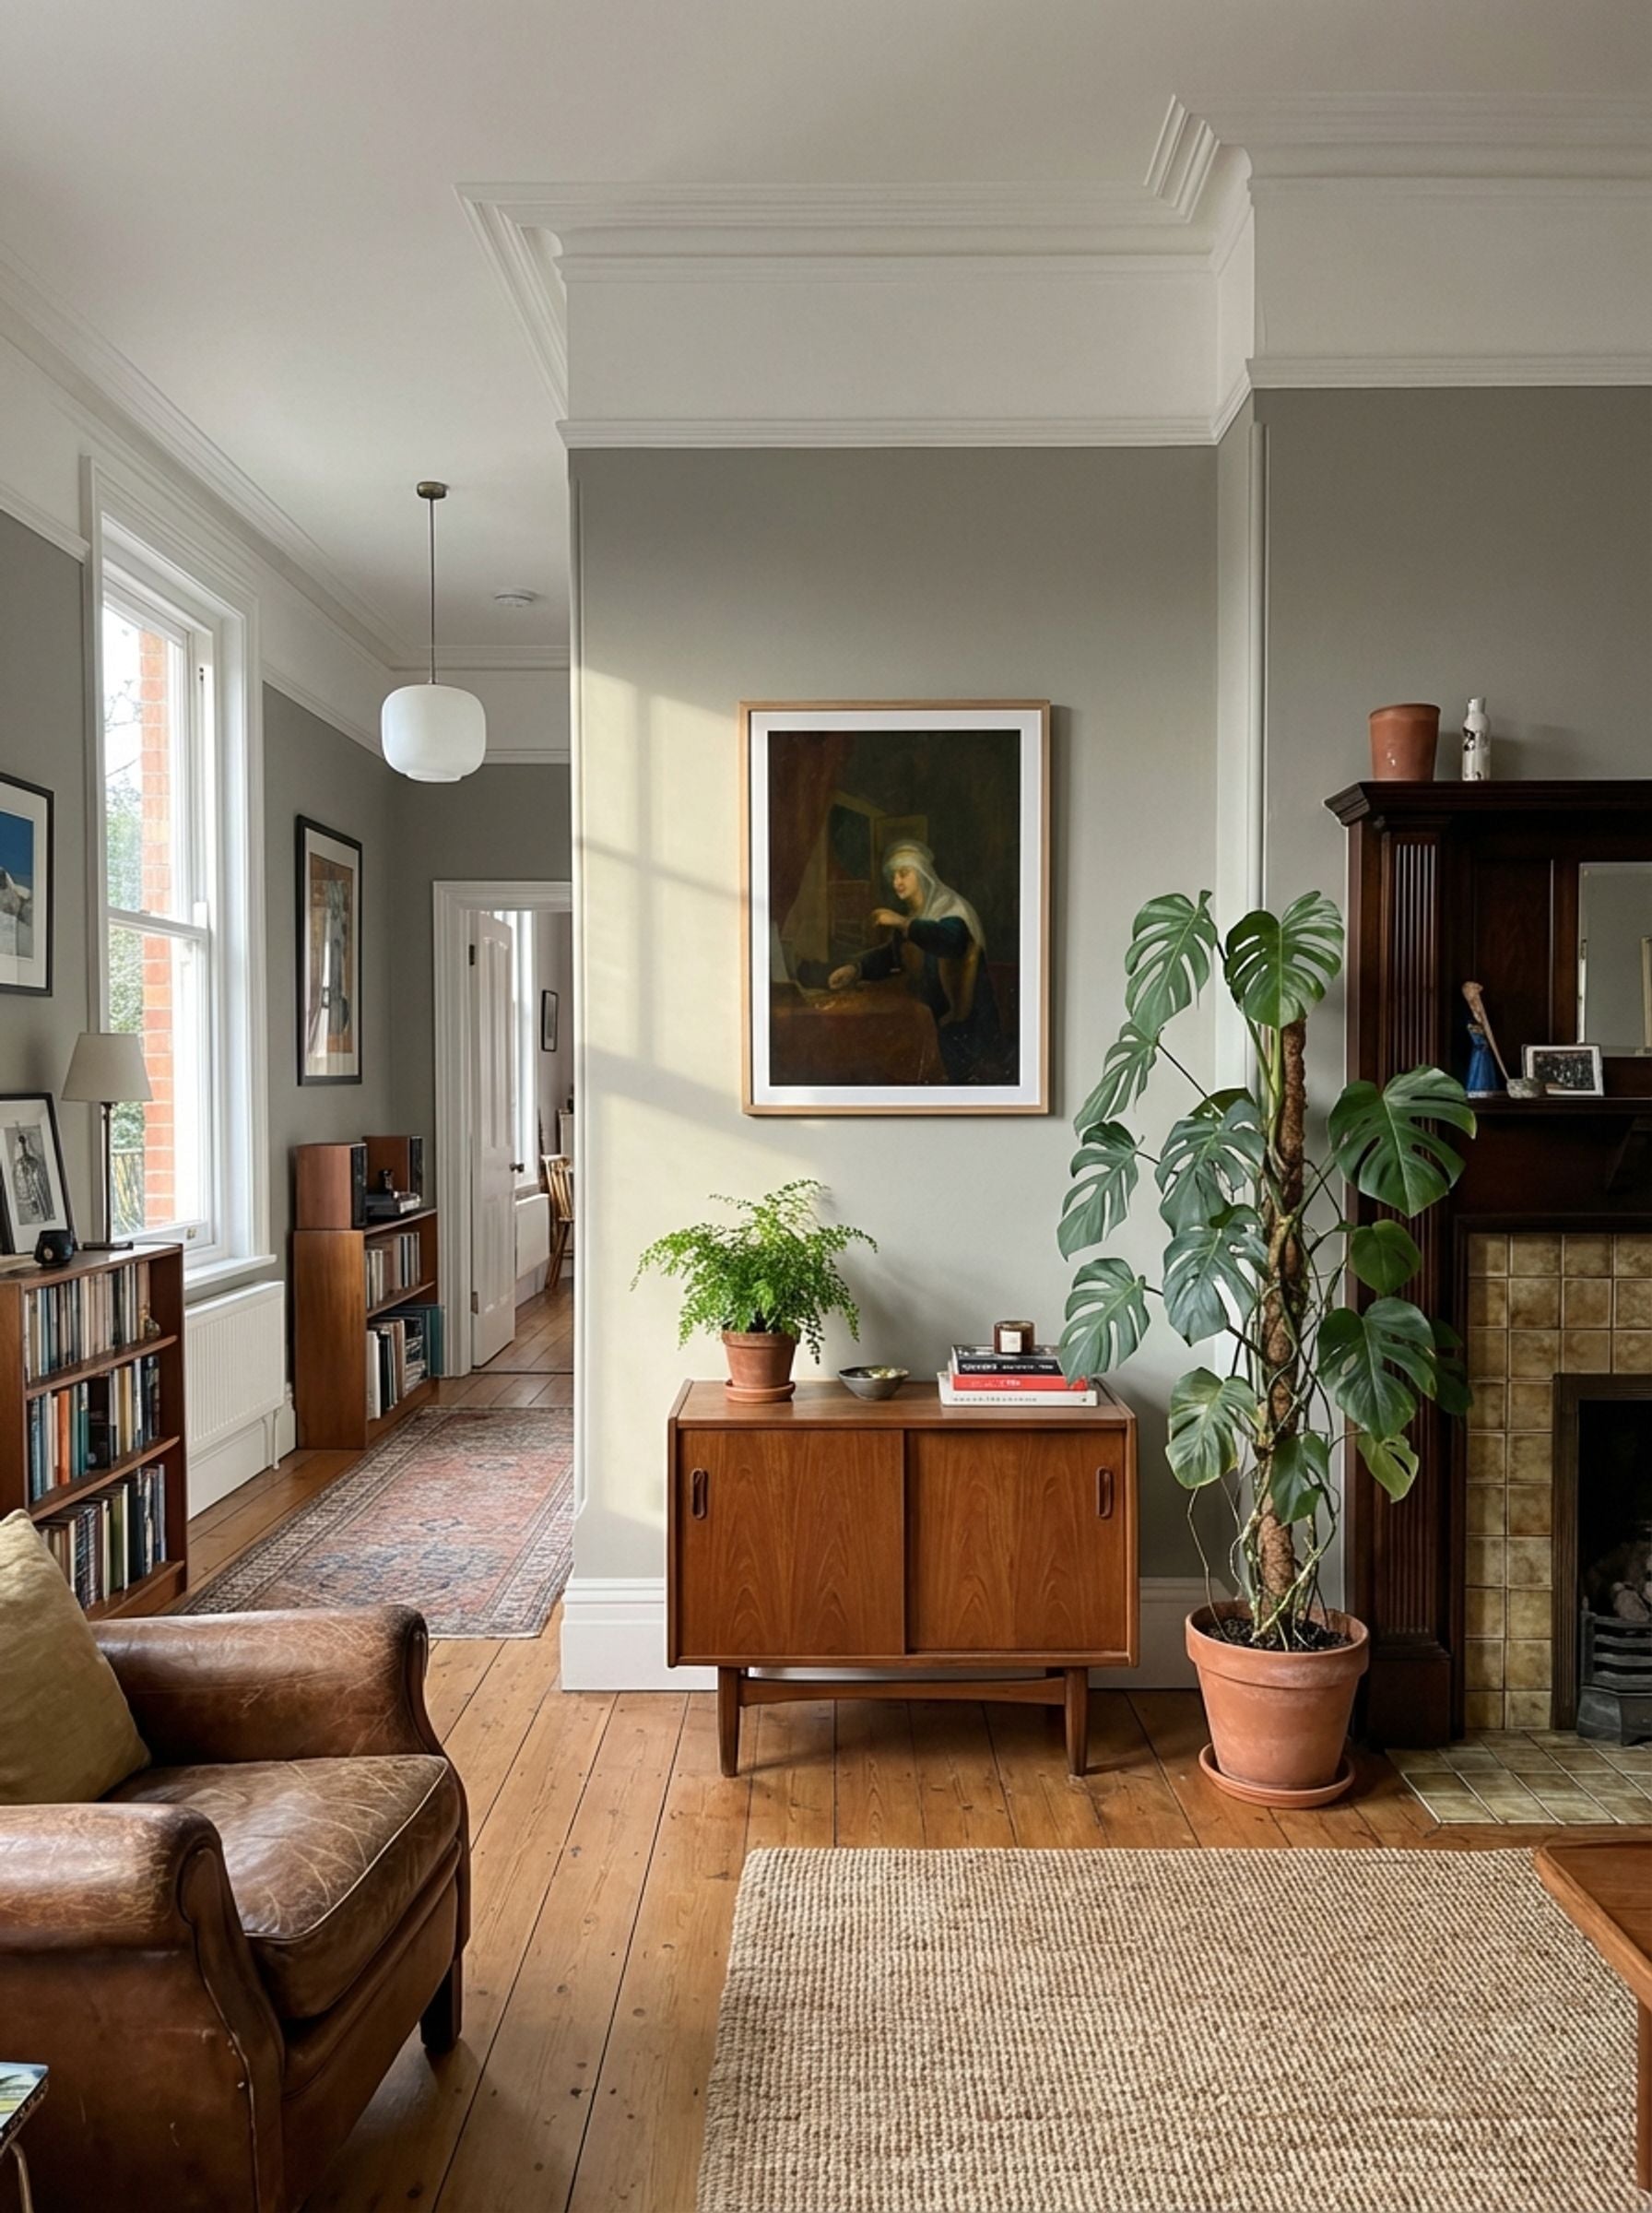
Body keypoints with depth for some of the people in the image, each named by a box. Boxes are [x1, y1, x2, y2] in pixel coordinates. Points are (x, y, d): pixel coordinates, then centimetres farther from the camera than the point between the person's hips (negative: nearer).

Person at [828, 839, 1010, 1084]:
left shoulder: (951, 908, -13)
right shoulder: (913, 918, 14)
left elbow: (950, 941, -35)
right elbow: (889, 955, 9)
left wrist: (902, 923, -35)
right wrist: (855, 969, -10)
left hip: (967, 1021, -8)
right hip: (934, 1019, 8)